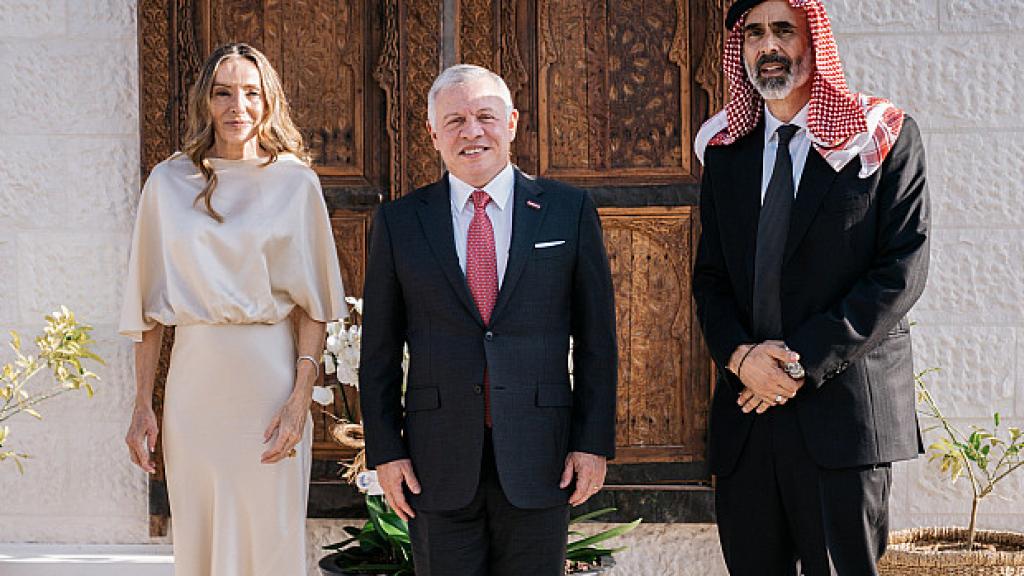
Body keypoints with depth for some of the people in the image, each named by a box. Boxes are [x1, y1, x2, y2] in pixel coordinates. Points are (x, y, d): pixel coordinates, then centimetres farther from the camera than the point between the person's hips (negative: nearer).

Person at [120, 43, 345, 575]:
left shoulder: (295, 182, 1)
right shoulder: (169, 182, 5)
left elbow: (311, 302, 0)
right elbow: (149, 305, 6)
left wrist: (300, 397, -10)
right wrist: (142, 405, 2)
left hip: (270, 378, -1)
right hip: (195, 376, 1)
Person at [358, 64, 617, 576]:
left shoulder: (569, 210, 4)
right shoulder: (399, 222, 5)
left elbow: (596, 337, 4)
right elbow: (379, 351, 7)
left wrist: (594, 442, -2)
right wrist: (385, 451, 1)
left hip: (538, 457, 0)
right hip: (438, 461, 0)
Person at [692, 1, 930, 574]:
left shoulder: (887, 139, 0)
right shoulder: (726, 151, 13)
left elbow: (903, 270, -8)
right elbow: (710, 276, 12)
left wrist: (806, 362, -13)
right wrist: (740, 355, -8)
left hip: (845, 410, -4)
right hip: (746, 412, 4)